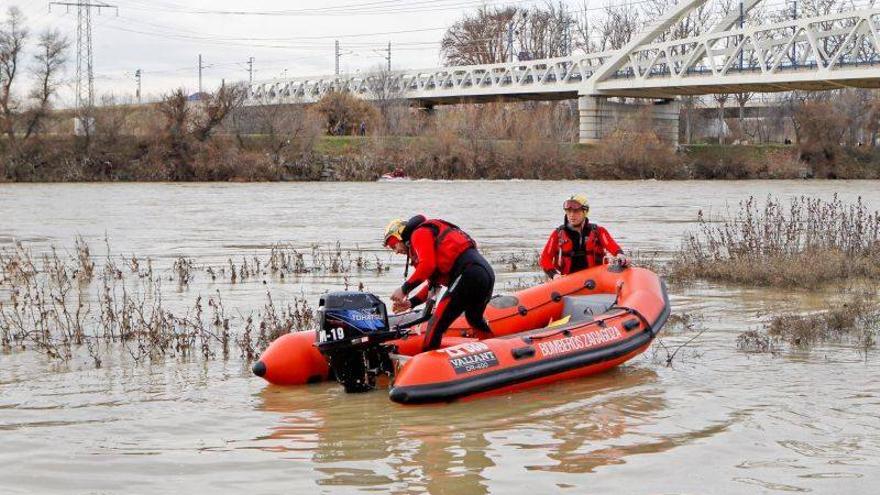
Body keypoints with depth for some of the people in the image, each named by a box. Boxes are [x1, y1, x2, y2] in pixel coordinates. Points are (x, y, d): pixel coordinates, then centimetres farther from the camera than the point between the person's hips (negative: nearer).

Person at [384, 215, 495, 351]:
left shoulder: (419, 233, 5)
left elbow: (427, 265, -13)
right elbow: (433, 282, 30)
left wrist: (405, 288, -6)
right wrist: (411, 302, 22)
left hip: (467, 272, -10)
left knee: (436, 325, -6)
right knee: (475, 319, 35)